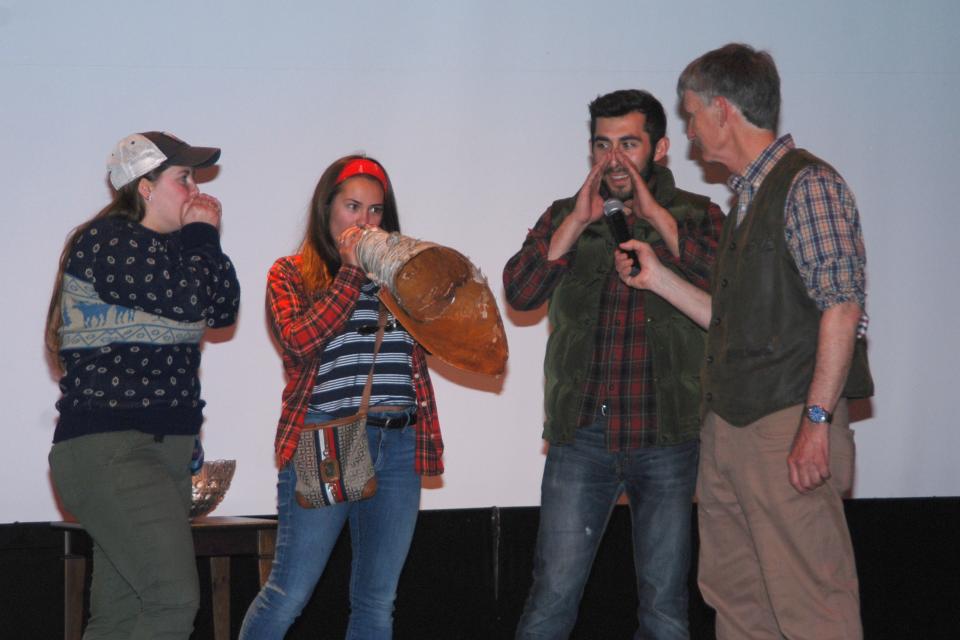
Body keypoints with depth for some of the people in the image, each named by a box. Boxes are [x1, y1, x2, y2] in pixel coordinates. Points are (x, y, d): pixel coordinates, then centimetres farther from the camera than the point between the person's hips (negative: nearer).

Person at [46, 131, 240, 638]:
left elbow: (224, 310, 15)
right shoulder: (107, 240, -9)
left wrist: (206, 239, 9)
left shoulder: (169, 247, 19)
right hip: (108, 449, -9)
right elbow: (188, 300, -17)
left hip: (164, 445, 9)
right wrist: (201, 236, -1)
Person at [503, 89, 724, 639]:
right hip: (582, 434, 1)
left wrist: (657, 217, -15)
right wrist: (578, 221, -11)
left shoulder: (697, 217, 6)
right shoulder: (564, 218, 11)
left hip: (668, 438, -1)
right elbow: (519, 292, -4)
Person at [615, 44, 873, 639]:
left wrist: (817, 419, -22)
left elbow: (841, 306, -17)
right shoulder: (748, 199, 19)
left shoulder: (807, 185, -9)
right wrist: (657, 278, 20)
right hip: (727, 428, 9)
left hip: (788, 428, -9)